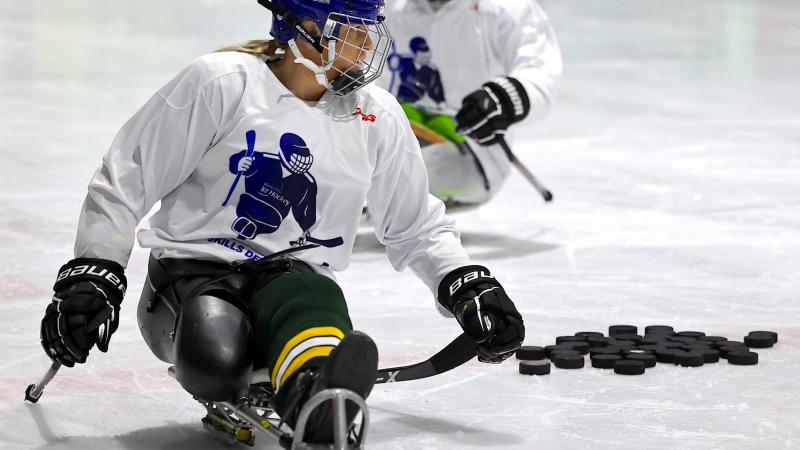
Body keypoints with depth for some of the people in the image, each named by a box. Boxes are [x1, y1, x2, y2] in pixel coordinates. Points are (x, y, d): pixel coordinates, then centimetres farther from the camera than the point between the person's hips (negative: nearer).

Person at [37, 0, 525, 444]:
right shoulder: (221, 82, -6)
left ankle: (319, 401, -65)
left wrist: (471, 287, 4)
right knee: (216, 360, -39)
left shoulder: (378, 117, 8)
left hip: (294, 278, 2)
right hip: (192, 275, -2)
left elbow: (417, 227, 20)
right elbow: (127, 177, -1)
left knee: (312, 298, -38)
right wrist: (91, 276, -6)